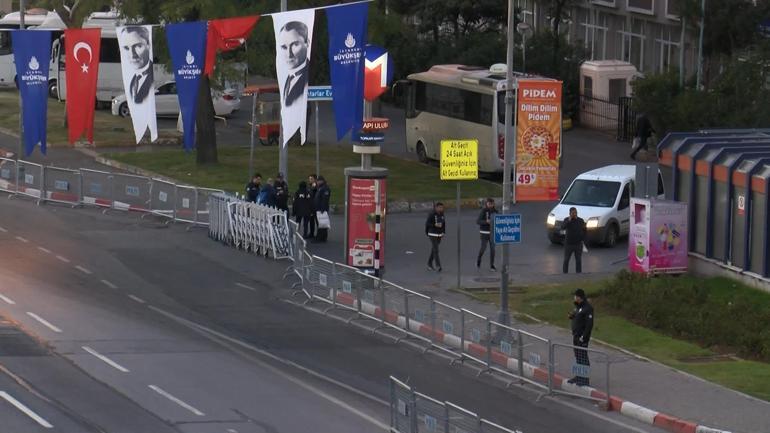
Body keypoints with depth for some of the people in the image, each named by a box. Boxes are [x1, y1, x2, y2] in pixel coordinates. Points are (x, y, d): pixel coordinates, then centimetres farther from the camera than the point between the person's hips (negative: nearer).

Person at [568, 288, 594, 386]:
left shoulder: (587, 308, -17)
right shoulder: (578, 307, 13)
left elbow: (589, 324, -20)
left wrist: (583, 337, -22)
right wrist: (571, 315, 3)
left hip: (582, 337, -10)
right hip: (576, 336, 10)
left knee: (583, 358, -6)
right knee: (578, 357, 15)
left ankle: (584, 379, -3)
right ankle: (578, 377, 24)